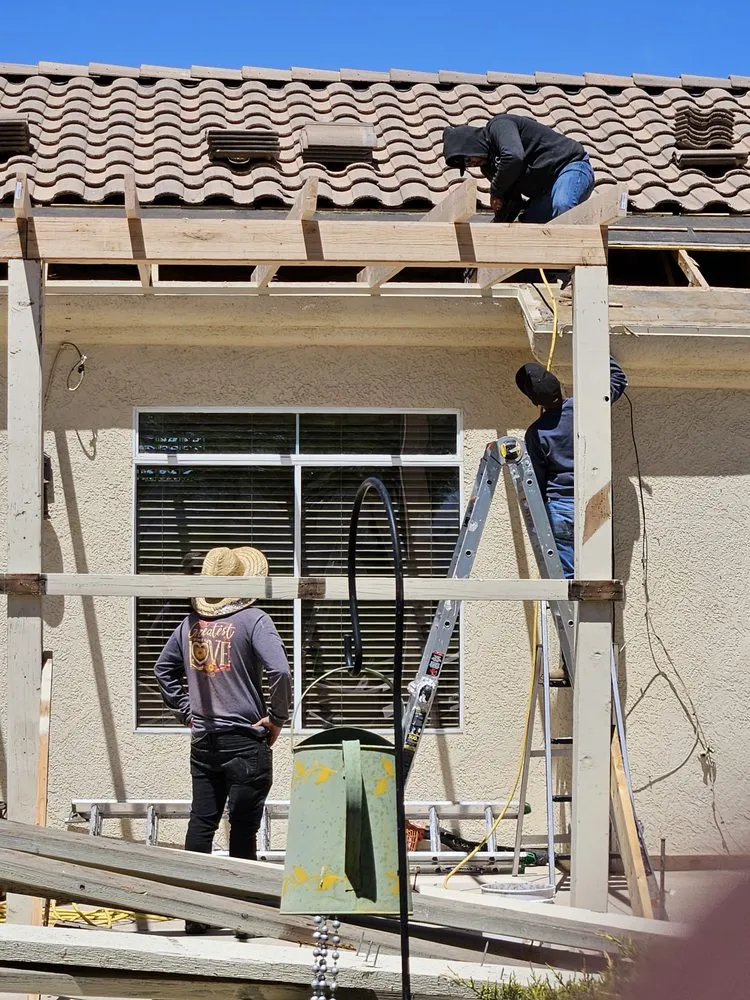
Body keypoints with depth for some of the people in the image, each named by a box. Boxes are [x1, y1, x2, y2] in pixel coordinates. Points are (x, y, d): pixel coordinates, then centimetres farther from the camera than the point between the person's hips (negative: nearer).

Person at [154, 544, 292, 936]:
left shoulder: (191, 622, 7)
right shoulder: (252, 620, -10)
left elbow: (163, 669, 19)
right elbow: (280, 671, -22)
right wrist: (277, 717, -9)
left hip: (203, 742, 5)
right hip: (246, 742, -5)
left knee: (201, 824, 9)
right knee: (243, 830, 0)